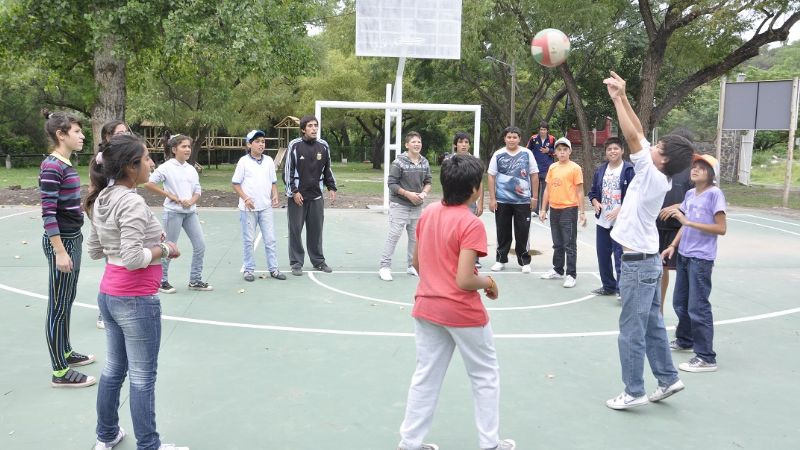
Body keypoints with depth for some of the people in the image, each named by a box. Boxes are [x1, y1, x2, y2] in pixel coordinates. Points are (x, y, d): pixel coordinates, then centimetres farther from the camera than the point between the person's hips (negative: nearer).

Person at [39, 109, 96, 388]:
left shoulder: (66, 164, 10)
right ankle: (60, 372, 7)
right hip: (61, 241, -9)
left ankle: (66, 352, 34)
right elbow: (48, 212, -21)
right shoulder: (52, 166, -18)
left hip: (73, 238, 9)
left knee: (68, 300, 19)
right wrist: (60, 252, -22)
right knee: (58, 306, -1)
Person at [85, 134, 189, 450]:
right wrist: (164, 249, -11)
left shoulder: (102, 200, 6)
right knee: (142, 378, 4)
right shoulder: (132, 203, -21)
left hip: (108, 295, 9)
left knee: (114, 369, 21)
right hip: (137, 301, -9)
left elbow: (95, 251, 14)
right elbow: (133, 259, -25)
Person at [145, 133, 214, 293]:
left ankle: (195, 280, 18)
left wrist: (191, 201, -10)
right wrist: (170, 195, -12)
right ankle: (161, 281, 18)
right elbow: (148, 183, -13)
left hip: (191, 212, 6)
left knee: (200, 245, 5)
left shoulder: (191, 169, 9)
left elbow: (197, 191, 11)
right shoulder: (167, 167, -8)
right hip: (173, 212, -6)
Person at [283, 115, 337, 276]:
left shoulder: (323, 146, 4)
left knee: (316, 230, 10)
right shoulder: (295, 145, -7)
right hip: (297, 196, -3)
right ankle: (296, 263, 12)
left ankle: (318, 261, 22)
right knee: (295, 230, 2)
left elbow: (327, 169, 16)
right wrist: (294, 192, -9)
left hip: (316, 196, 3)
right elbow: (288, 171, -5)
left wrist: (331, 188, 11)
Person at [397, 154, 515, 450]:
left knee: (425, 377, 16)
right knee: (486, 376, 14)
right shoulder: (471, 224, -20)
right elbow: (464, 281, -23)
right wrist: (488, 282, -5)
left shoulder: (428, 214, 1)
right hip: (463, 312, -6)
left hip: (427, 307, 6)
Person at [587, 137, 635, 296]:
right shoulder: (600, 170, 11)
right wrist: (595, 203, -4)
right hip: (603, 221, 6)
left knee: (620, 255, -8)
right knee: (603, 255, 13)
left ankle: (622, 288, 2)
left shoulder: (629, 170, -7)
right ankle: (608, 286, 27)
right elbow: (592, 192, 16)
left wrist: (619, 209, -19)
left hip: (621, 221, -6)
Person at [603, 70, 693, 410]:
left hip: (638, 263, -9)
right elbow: (639, 133, 9)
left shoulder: (653, 176, -18)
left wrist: (618, 98, -16)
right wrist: (622, 97, 7)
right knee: (652, 325, 17)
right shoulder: (656, 177, 4)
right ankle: (668, 379, 27)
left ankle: (634, 391, 9)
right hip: (646, 261, 9)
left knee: (631, 331, 0)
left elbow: (633, 136, -23)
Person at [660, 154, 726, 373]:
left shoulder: (714, 194, -12)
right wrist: (673, 245, 7)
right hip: (684, 255, 8)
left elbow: (721, 228, -17)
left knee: (698, 307, -7)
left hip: (701, 258, -8)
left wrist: (689, 221, -21)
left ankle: (706, 358, 1)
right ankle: (685, 340, 39)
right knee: (680, 302, 19)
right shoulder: (690, 194, 10)